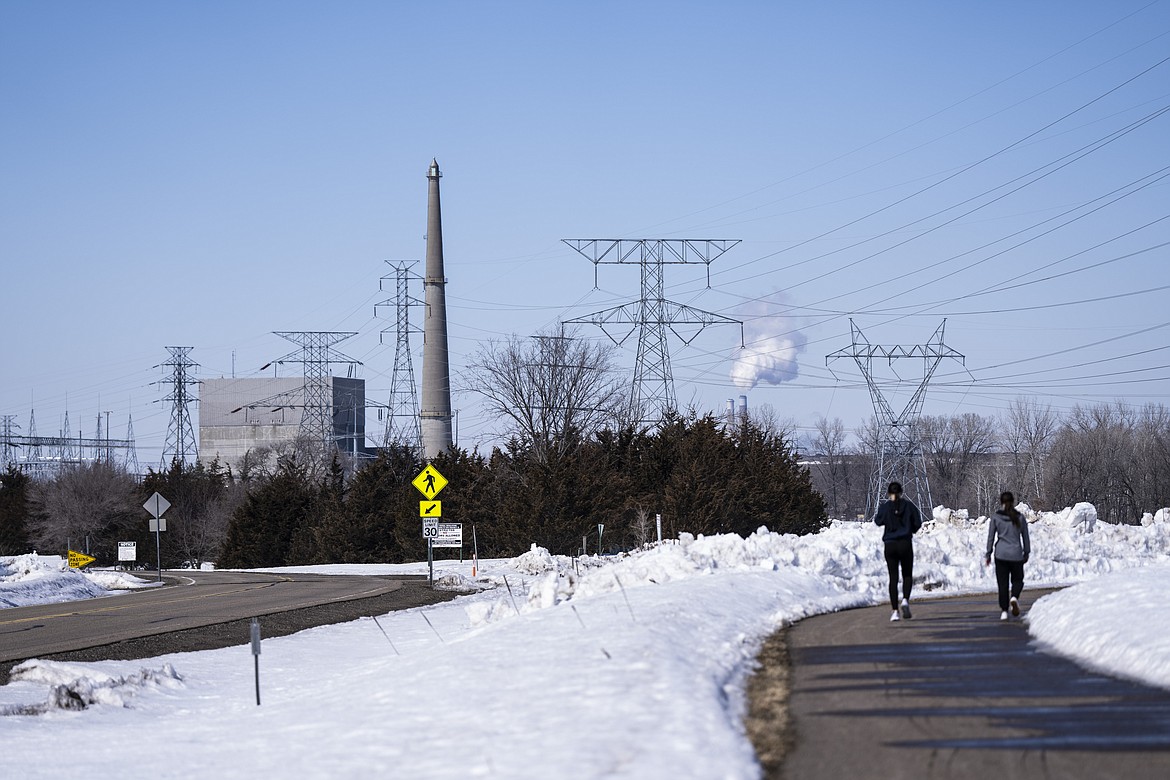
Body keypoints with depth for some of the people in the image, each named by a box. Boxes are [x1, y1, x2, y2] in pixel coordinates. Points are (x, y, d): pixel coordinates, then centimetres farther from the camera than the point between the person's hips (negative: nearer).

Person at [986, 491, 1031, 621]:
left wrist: (988, 554, 7)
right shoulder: (1020, 517, 0)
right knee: (1017, 579, 16)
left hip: (1001, 554, 0)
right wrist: (1026, 553, 17)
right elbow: (1025, 537, 6)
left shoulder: (995, 517, -3)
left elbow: (991, 537, -1)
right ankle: (1014, 598, -14)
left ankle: (1004, 611, 2)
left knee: (1002, 583, 6)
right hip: (1016, 554, 0)